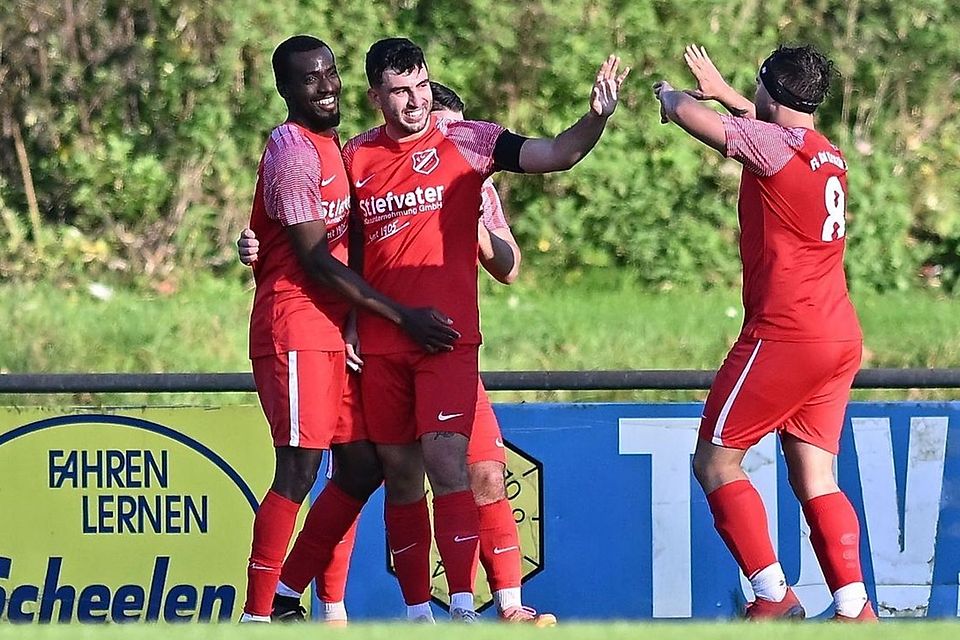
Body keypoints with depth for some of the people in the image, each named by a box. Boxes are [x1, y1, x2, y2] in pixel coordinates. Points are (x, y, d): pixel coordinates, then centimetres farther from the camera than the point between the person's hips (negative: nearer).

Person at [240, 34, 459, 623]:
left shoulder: (334, 148, 18)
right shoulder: (292, 150, -12)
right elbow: (316, 260, -15)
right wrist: (403, 317, -14)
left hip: (335, 329, 9)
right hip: (295, 326, -9)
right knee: (299, 470, -12)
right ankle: (256, 617, -11)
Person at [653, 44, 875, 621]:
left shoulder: (773, 143, -10)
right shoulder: (830, 156, 15)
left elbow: (693, 118, -10)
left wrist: (671, 97, 12)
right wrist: (723, 92, 43)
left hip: (784, 334, -8)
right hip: (842, 340, 8)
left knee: (715, 461, 1)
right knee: (815, 479, 6)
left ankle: (773, 595, -7)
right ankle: (854, 607, -7)